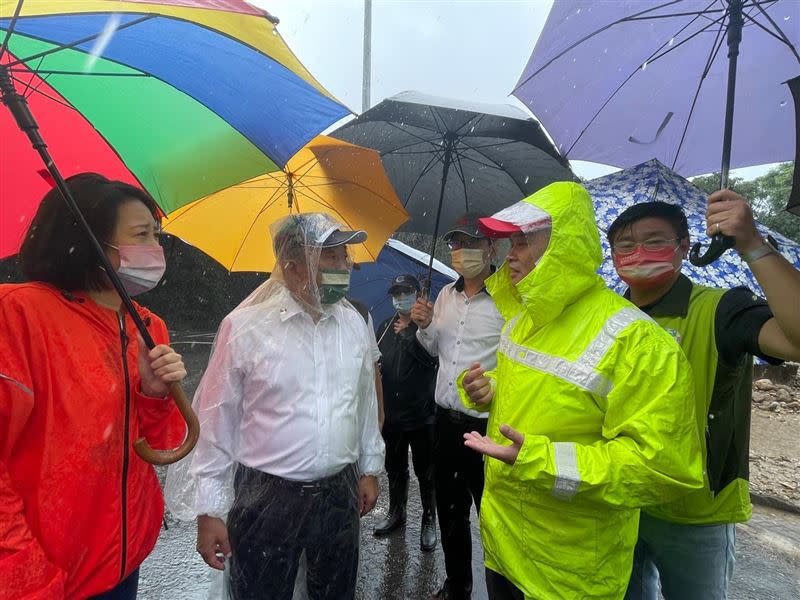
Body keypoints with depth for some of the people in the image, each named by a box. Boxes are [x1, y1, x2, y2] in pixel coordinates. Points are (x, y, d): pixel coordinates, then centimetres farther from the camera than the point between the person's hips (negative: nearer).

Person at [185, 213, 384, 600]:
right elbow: (216, 423, -9)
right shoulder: (245, 326, -14)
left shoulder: (354, 323, 0)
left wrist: (370, 468, 13)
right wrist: (209, 510, -6)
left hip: (340, 492, 5)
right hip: (267, 498, -4)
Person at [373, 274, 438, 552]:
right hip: (392, 413, 5)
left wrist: (407, 333, -17)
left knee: (425, 472, 9)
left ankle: (429, 520, 28)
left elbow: (431, 358, -24)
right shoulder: (385, 327, 8)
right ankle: (396, 513, 40)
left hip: (422, 414, -5)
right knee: (395, 469, 21)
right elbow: (377, 364, 12)